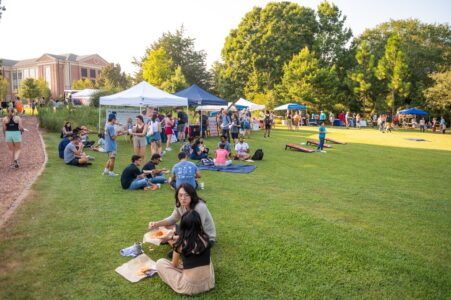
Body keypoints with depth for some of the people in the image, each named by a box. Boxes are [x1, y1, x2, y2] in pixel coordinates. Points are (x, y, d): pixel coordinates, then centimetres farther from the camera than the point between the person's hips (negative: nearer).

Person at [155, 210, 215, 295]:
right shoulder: (205, 238, -1)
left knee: (160, 263, 10)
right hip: (208, 283, 4)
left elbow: (174, 265, 7)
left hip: (189, 286, -3)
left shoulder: (181, 243, -10)